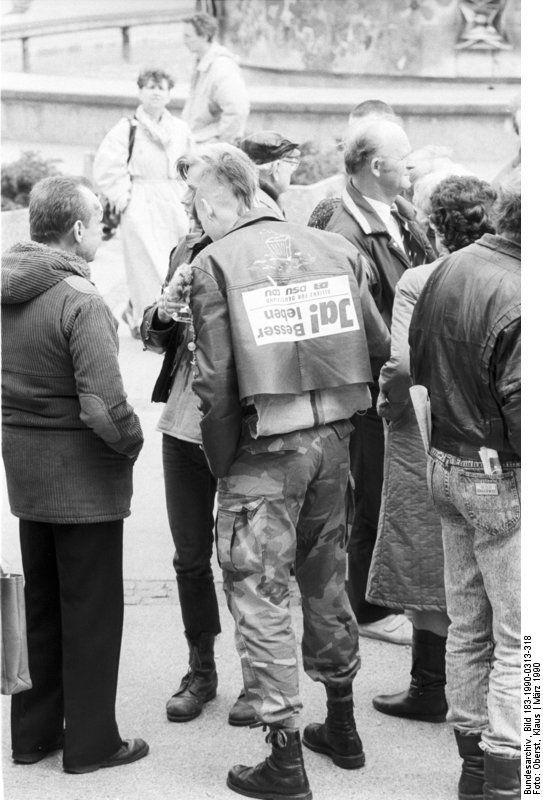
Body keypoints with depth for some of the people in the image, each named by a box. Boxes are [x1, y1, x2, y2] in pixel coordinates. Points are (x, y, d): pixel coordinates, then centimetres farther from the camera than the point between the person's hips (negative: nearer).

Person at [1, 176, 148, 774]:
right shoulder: (80, 301, -21)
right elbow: (104, 406, -26)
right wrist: (131, 441, -10)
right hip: (79, 467, -7)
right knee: (90, 608, 6)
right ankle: (90, 742, 16)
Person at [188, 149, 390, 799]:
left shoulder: (214, 263, -8)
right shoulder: (334, 249, 7)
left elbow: (215, 380, -13)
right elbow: (377, 344, 7)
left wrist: (220, 463, -3)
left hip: (264, 448, -5)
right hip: (331, 436, 6)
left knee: (261, 594, 3)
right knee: (325, 578, 20)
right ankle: (341, 728, 33)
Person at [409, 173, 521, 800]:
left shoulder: (450, 267, 5)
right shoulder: (518, 299, -22)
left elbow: (418, 363, 14)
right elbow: (522, 413, -23)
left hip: (445, 462, 9)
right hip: (502, 478, -9)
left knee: (467, 625, 16)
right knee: (520, 639, -1)